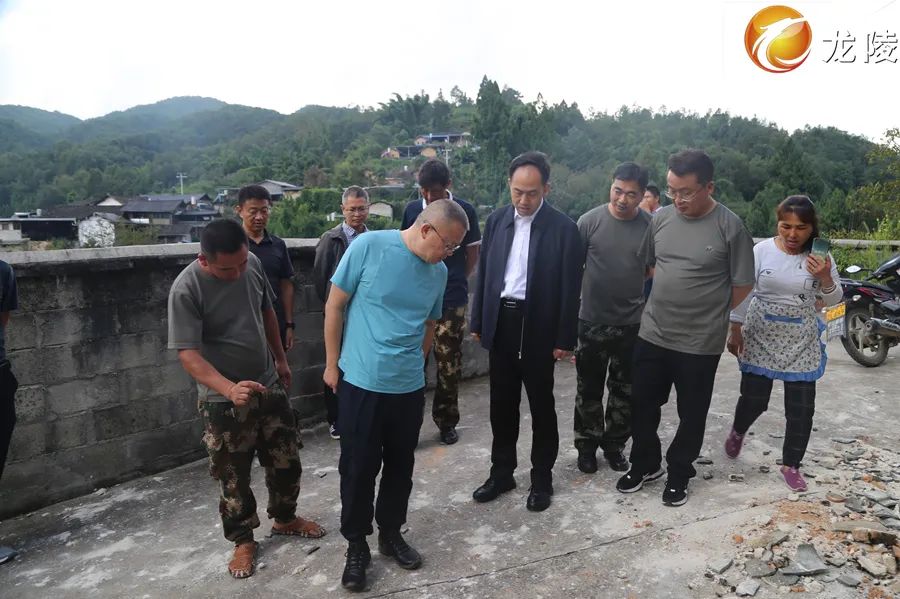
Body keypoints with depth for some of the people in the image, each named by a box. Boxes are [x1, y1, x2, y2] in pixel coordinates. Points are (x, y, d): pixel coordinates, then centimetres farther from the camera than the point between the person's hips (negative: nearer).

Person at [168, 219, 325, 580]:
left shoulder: (253, 264, -7)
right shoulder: (186, 289, -23)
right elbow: (187, 353, -25)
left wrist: (280, 359, 16)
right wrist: (229, 388, -40)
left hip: (269, 385, 5)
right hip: (223, 400, -5)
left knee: (286, 460, 16)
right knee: (234, 476, 10)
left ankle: (285, 519, 40)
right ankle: (243, 540, 33)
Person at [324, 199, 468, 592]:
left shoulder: (439, 273, 2)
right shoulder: (369, 246, -13)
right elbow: (335, 305, -6)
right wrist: (332, 364, -3)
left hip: (409, 387, 4)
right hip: (360, 383, -4)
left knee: (400, 466, 16)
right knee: (358, 468, 8)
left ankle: (391, 533, 37)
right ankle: (356, 545, 28)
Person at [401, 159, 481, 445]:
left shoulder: (464, 210, -2)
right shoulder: (412, 209, 4)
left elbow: (472, 254, 7)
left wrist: (454, 281, 5)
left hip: (451, 300, -1)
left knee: (449, 364, 7)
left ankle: (447, 422, 23)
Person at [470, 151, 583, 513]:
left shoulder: (563, 228, -9)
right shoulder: (496, 220, 4)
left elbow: (569, 288, -8)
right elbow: (484, 273, 8)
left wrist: (565, 339, -9)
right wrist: (478, 322, 7)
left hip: (538, 327, -4)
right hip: (500, 323, 4)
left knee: (541, 406, 11)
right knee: (502, 404, 14)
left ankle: (542, 478, 28)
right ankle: (501, 473, 30)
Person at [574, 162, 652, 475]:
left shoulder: (651, 226, -5)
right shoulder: (590, 221, -8)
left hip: (632, 324, 1)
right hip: (591, 321, -1)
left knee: (625, 391, 14)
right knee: (589, 389, 11)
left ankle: (614, 443, 33)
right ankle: (587, 445, 29)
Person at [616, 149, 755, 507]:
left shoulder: (730, 226, -12)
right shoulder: (661, 218, 0)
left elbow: (743, 284, -5)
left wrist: (708, 311, 4)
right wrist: (668, 301, 11)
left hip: (700, 342, -3)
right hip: (652, 334, 4)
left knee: (691, 414, 13)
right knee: (642, 404, 13)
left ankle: (679, 473, 34)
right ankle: (646, 464, 35)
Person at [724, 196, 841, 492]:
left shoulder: (820, 256, -4)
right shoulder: (762, 250, -9)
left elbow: (833, 300, 4)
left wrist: (825, 278, -17)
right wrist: (735, 330, -6)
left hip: (801, 343, 2)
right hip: (760, 338, -1)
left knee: (801, 408, 3)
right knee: (753, 398, 5)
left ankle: (791, 465, 21)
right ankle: (737, 432, 39)